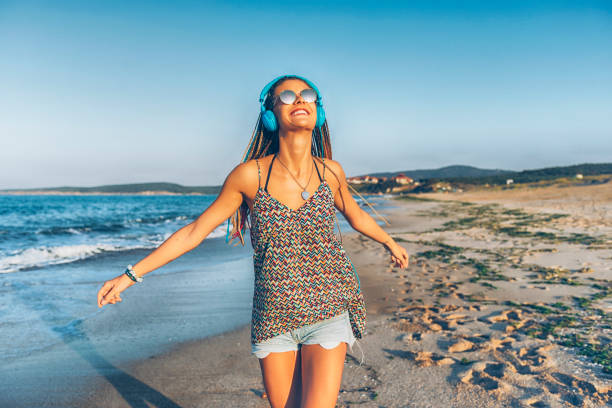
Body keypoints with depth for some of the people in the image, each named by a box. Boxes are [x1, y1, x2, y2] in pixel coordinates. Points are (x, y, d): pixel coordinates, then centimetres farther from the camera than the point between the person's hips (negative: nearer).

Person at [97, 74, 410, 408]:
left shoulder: (330, 171, -4)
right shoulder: (250, 174, -11)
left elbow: (355, 214, 17)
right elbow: (195, 230, -3)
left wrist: (390, 243, 34)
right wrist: (131, 275, -1)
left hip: (329, 309, 0)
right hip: (274, 315, 0)